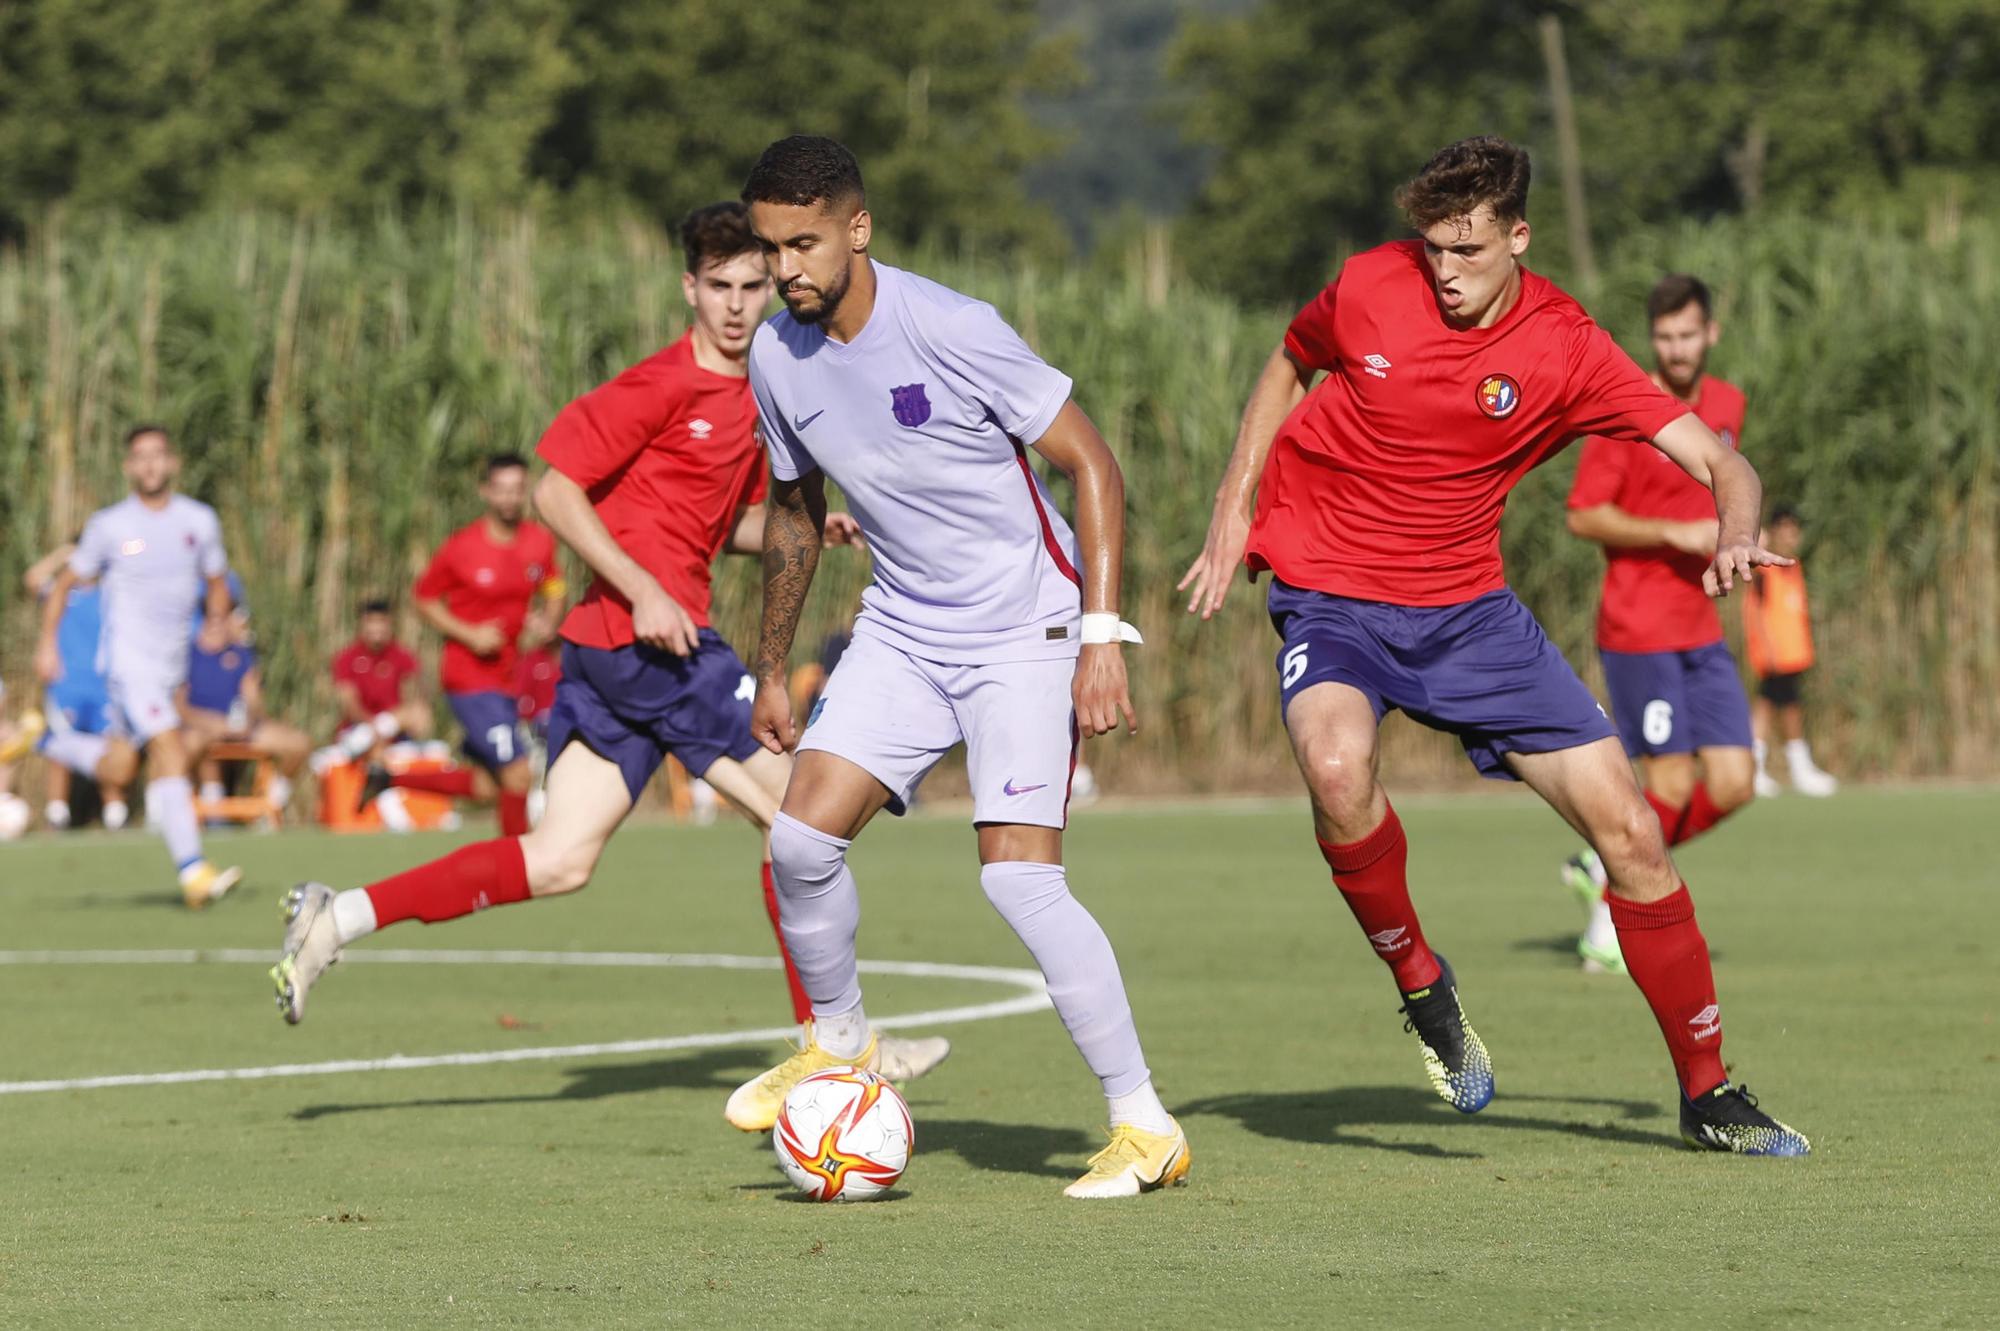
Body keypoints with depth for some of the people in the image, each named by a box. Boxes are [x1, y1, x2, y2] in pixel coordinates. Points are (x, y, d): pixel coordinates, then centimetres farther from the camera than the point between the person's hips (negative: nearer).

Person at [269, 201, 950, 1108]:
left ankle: (340, 917, 4)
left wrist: (804, 529, 9)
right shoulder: (661, 386, -11)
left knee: (558, 862, 6)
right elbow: (556, 490, -13)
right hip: (646, 635, -9)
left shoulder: (753, 396, 17)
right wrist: (643, 592, -19)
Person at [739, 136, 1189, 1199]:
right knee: (802, 836, -8)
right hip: (902, 632, 6)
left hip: (1026, 630, -6)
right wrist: (770, 667, 20)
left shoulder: (950, 330, -20)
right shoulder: (776, 358, -1)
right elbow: (797, 511, 17)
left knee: (1018, 872, -18)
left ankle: (1145, 1125, -9)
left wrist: (1101, 636, -20)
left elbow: (1090, 463, -15)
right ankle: (840, 1046, 19)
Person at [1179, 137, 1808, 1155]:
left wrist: (1734, 532, -35)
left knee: (1629, 829, -4)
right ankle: (1421, 985, -11)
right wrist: (1234, 508, 5)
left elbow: (1715, 460, -13)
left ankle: (1708, 1091, 12)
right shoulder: (1369, 288, -9)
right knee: (1336, 763, -36)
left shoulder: (1564, 347, -10)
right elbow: (1289, 367, 13)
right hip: (1328, 593, -2)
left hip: (1465, 607, 2)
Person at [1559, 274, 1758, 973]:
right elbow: (1583, 516, -13)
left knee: (1732, 786, -1)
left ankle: (1603, 865, 18)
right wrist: (1676, 534, -21)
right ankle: (1608, 928, 10)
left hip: (1702, 632, 7)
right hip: (1638, 630, -7)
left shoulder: (1728, 404, 10)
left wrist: (1729, 536, 7)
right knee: (1671, 789, -7)